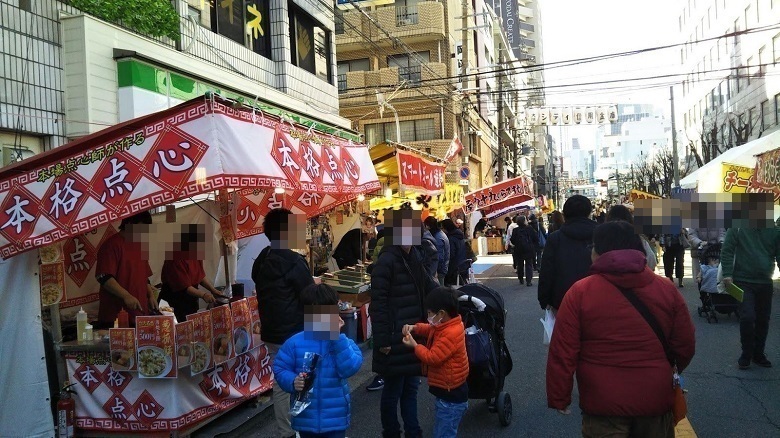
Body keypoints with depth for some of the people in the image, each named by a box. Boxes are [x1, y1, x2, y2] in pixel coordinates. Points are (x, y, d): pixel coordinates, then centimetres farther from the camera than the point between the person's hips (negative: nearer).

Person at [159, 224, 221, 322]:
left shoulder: (196, 254, 2)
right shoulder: (175, 258, -23)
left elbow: (200, 275, 14)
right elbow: (183, 286, -24)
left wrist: (213, 290, 4)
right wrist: (203, 295, -30)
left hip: (191, 301, 8)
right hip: (174, 303, -8)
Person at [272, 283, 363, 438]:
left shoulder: (344, 342, -9)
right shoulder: (295, 343, -9)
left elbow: (350, 369, -23)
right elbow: (280, 369, -2)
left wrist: (337, 337, -25)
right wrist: (293, 382, -22)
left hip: (335, 418, 0)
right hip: (305, 418, 0)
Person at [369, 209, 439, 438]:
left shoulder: (413, 257, 8)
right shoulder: (386, 261, -17)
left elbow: (428, 286, 22)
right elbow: (378, 303, -18)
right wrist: (383, 339, -18)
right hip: (395, 338, -7)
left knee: (411, 386, 18)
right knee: (393, 390, 7)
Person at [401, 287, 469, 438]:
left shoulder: (451, 334, -27)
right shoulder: (446, 326, 5)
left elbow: (432, 358, -25)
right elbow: (429, 329, 22)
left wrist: (415, 345, -12)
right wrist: (414, 328, 3)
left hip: (451, 398, -11)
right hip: (448, 393, 11)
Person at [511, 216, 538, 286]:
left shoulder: (515, 230, -6)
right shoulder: (529, 229, -10)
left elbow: (513, 241, -4)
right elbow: (536, 238, -7)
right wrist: (534, 246, 9)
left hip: (519, 250, 2)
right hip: (529, 250, -2)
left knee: (520, 265, 16)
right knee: (529, 265, 3)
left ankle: (521, 280, 25)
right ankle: (528, 281, -5)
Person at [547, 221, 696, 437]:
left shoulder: (580, 292, -12)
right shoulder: (667, 289, -4)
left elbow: (562, 354, -12)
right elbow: (685, 346, 3)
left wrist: (559, 399, 0)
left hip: (603, 405, -3)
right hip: (656, 401, 3)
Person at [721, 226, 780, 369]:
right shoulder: (737, 227, -6)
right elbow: (726, 251, -7)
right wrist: (727, 274, -15)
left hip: (765, 283, 4)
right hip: (744, 282, -4)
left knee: (763, 320, 10)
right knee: (747, 318, -10)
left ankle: (758, 354, 27)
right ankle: (746, 354, 9)